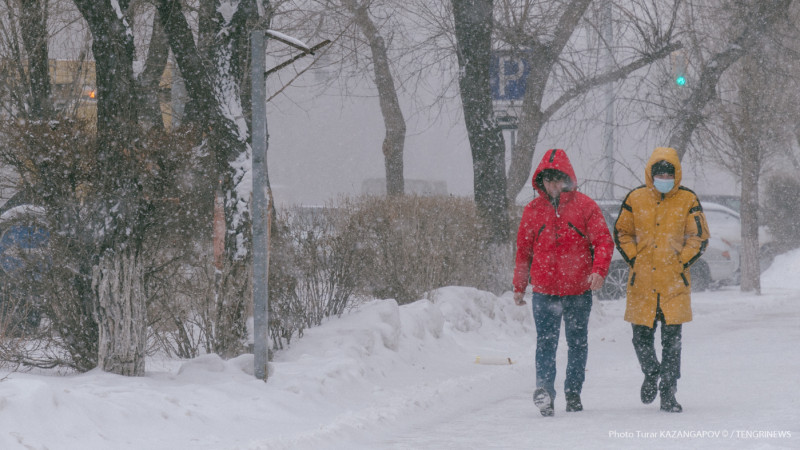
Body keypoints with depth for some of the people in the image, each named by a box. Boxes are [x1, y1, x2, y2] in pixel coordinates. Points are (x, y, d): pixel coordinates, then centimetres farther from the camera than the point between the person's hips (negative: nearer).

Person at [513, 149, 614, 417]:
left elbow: (603, 241, -4)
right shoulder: (533, 210, 6)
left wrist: (599, 270, -21)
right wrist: (519, 286, 17)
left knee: (578, 343, 10)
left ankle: (574, 392, 22)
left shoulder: (585, 206, 0)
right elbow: (523, 251, 14)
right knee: (546, 342, -12)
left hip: (579, 291, 0)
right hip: (544, 291, 0)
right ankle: (544, 389, -22)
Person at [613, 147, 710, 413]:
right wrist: (634, 259, 0)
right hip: (642, 281, 1)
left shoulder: (688, 201, 2)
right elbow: (621, 233, 12)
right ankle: (651, 374, 33)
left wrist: (682, 262, -3)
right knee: (642, 336, 3)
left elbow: (699, 237, 7)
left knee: (672, 339, -2)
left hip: (674, 282, -1)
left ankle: (668, 393, 6)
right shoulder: (635, 199, 5)